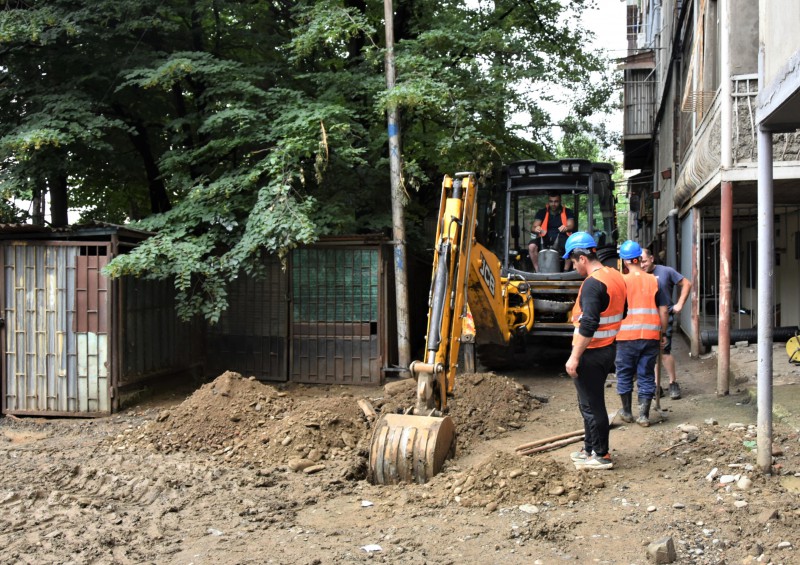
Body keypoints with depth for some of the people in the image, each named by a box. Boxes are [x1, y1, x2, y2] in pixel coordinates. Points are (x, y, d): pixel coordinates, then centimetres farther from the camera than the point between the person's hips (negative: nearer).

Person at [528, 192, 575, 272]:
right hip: (544, 238, 1)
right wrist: (535, 229, -29)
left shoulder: (567, 212, 6)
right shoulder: (542, 212, 9)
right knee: (532, 246, -29)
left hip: (562, 239, -1)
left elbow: (571, 226, -9)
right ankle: (537, 271, -16)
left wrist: (566, 228, -35)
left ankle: (566, 271, -20)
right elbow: (533, 227, -2)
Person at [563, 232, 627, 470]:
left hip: (590, 353, -10)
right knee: (593, 403, 20)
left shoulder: (593, 283, -22)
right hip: (608, 349, 10)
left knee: (591, 405, 0)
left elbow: (588, 325, -27)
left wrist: (574, 357, -24)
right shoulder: (616, 276, 8)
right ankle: (590, 449, 30)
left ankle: (601, 456, 7)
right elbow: (621, 313, 18)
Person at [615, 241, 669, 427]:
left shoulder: (622, 281, -6)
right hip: (651, 335, 2)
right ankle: (643, 415, 8)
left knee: (624, 374, 13)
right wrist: (663, 333, 14)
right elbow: (663, 310, 4)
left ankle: (627, 412, 23)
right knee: (646, 376, 9)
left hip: (627, 336, -2)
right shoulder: (654, 280, 3)